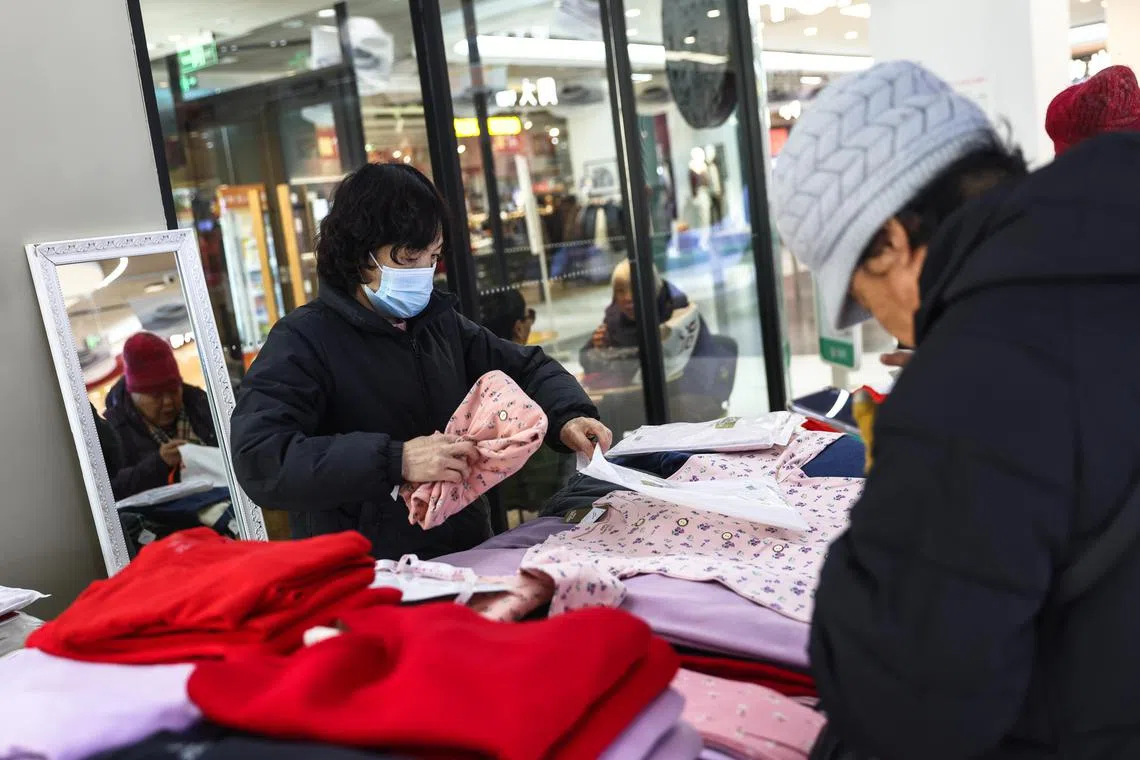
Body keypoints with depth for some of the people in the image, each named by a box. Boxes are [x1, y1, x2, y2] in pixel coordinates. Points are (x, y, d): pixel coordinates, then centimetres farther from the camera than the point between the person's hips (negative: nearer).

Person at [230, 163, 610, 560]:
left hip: (467, 556, 7)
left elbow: (527, 367, 24)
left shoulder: (440, 322, 13)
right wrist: (395, 460, -28)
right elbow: (259, 460, -20)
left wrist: (568, 417, 3)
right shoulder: (302, 341, -7)